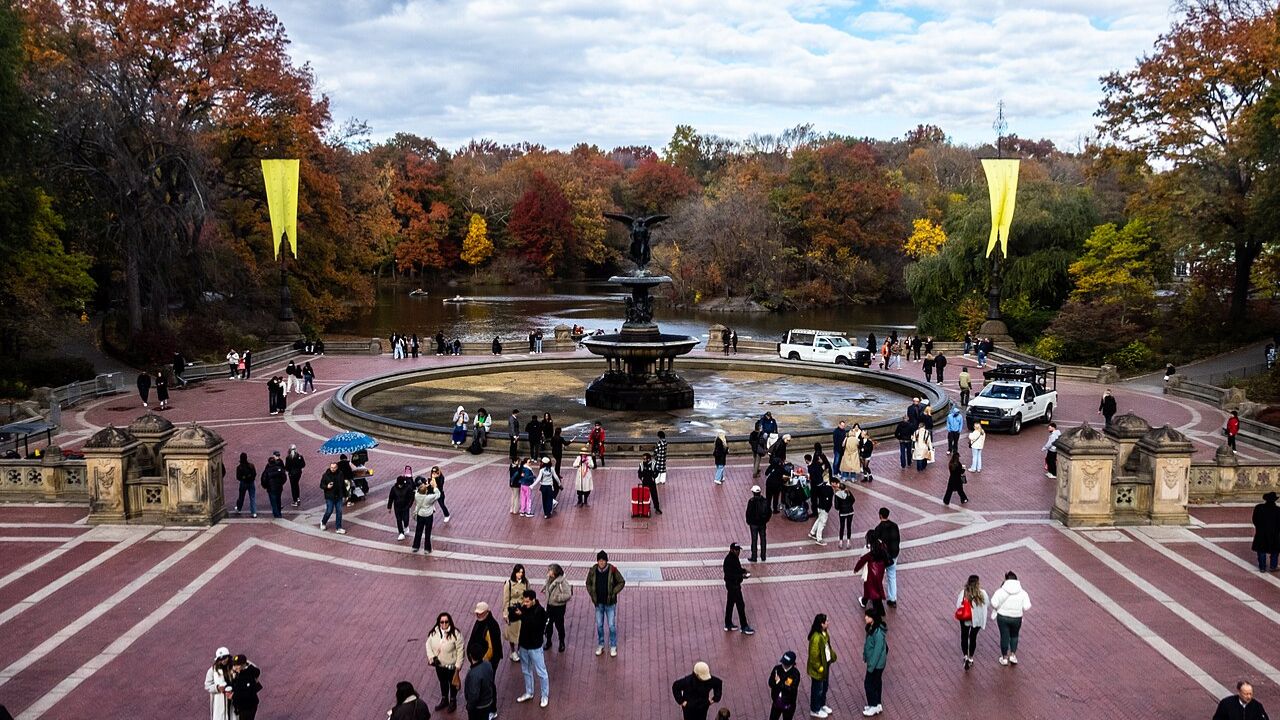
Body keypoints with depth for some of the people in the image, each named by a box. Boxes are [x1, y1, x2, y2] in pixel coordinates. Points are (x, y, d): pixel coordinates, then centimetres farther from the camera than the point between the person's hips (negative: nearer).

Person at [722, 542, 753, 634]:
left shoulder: (734, 557, 5)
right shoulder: (729, 560, -25)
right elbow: (729, 575, -28)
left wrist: (743, 571, 0)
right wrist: (741, 576, -31)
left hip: (735, 584, 10)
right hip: (732, 585, -10)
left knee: (730, 604, 18)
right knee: (740, 605, -3)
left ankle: (728, 625, 30)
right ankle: (744, 627, 5)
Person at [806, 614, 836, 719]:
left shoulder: (824, 633, -5)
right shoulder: (816, 638, -33)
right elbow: (814, 656, -26)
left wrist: (832, 656, 8)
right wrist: (819, 668, -19)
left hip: (826, 664, 9)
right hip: (818, 669, -9)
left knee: (824, 686, 26)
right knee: (817, 689, 11)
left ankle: (822, 705, 47)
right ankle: (815, 710, 30)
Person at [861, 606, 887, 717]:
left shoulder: (878, 633, -31)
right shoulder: (872, 627, -3)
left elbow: (877, 650, -26)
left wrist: (871, 666, -20)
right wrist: (865, 655, 14)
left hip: (876, 663, -9)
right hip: (876, 662, 9)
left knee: (868, 684, 5)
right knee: (876, 682, 21)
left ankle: (874, 706, 21)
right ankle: (878, 705, 36)